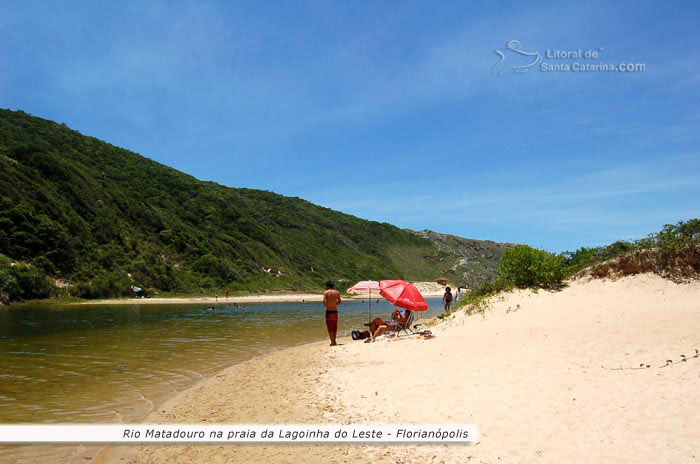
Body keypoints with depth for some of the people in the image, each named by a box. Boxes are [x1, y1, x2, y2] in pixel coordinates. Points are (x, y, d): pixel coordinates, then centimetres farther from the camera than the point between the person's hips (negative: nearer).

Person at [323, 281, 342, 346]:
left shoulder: (326, 292, -8)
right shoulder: (337, 292, 3)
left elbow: (324, 302, -18)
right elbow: (339, 302, 6)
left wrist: (326, 305, 2)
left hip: (328, 311, -3)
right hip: (335, 311, 3)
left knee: (330, 327, 5)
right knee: (335, 327, 16)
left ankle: (332, 341, 3)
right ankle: (334, 340, 23)